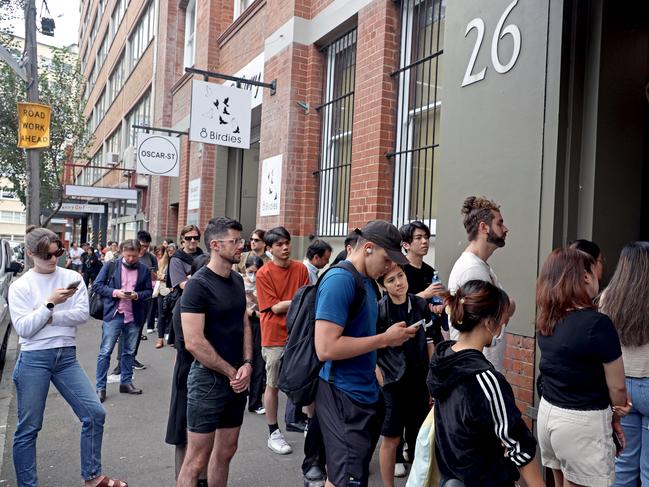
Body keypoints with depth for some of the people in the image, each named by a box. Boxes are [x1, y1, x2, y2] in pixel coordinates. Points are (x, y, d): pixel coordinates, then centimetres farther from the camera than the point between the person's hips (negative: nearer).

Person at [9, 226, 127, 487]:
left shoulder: (72, 277, 4)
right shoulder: (19, 286, -1)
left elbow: (82, 314, -6)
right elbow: (23, 329, -9)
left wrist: (48, 317, -11)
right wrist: (50, 303, -16)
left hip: (67, 356, 3)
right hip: (34, 359, -2)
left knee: (95, 413, -1)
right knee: (28, 428, 6)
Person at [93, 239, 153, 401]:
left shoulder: (144, 270, 2)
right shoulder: (110, 266, -2)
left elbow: (149, 291, 8)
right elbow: (97, 285, -1)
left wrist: (138, 295, -13)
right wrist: (114, 292, -16)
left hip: (134, 317, 3)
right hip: (113, 315, -2)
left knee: (129, 352, 13)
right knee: (105, 351, 0)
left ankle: (126, 382, 26)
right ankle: (100, 387, 8)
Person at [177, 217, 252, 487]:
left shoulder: (237, 281, 7)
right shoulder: (198, 284, -16)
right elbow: (193, 342, -21)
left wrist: (247, 365, -3)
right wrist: (231, 372, -13)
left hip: (237, 380, 7)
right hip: (209, 379, -7)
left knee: (226, 451, 18)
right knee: (197, 459, 3)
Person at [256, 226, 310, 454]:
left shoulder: (301, 269, 1)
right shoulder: (264, 273, -11)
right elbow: (275, 307, -14)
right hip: (275, 336, -4)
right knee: (273, 385, 6)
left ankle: (292, 420, 38)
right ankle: (273, 433, 19)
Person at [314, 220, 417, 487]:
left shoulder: (367, 281, 11)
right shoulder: (339, 280, -18)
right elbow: (325, 348, -26)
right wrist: (385, 339, -18)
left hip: (365, 393, 9)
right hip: (343, 396, -9)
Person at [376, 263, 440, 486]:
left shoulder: (420, 304, -1)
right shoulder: (379, 310, -13)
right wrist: (381, 382, -11)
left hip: (420, 382, 4)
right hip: (393, 383, -4)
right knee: (391, 439, 5)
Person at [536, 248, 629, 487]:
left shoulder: (546, 321, 0)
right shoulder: (597, 323, -20)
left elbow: (566, 372, 4)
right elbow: (617, 386, -12)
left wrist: (607, 414, 3)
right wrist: (615, 415, 8)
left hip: (548, 413, 7)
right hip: (581, 423, -6)